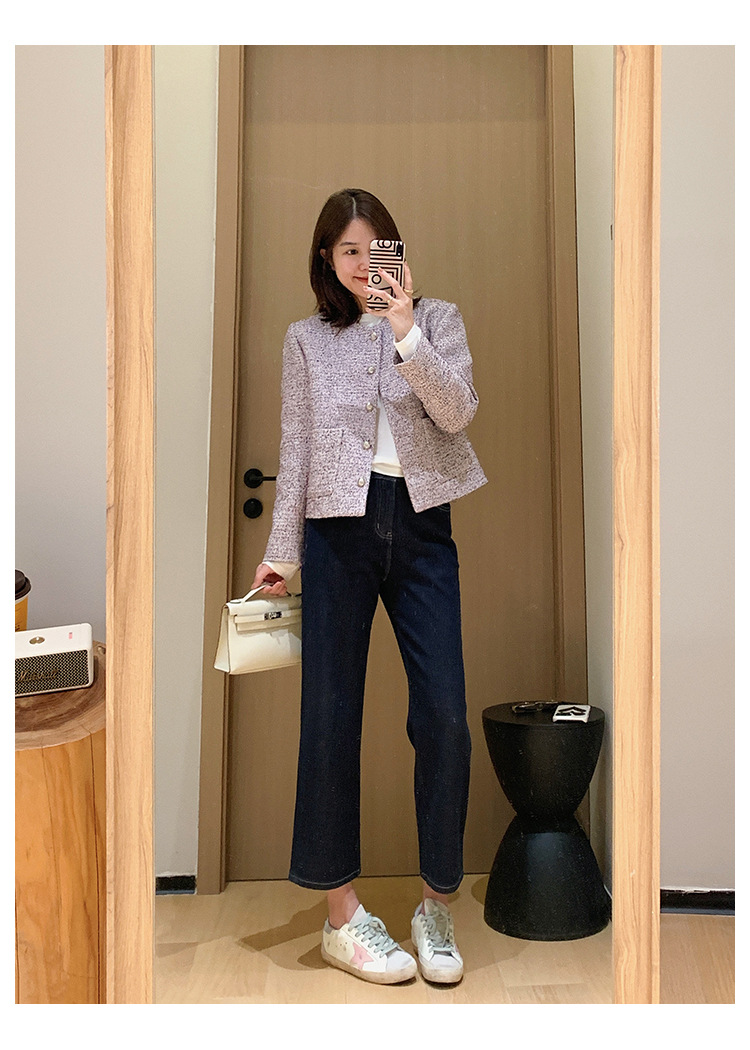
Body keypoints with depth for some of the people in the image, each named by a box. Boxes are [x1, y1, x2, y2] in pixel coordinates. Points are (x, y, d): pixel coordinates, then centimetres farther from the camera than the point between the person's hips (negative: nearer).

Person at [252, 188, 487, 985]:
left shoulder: (438, 319, 10)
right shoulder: (306, 340, 11)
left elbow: (457, 413, -5)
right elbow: (295, 449, 9)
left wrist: (406, 331, -16)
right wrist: (282, 553, 5)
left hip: (421, 527, 0)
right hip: (339, 530, 0)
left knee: (444, 714, -6)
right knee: (330, 715, 0)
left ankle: (436, 905, 13)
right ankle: (341, 916, 14)